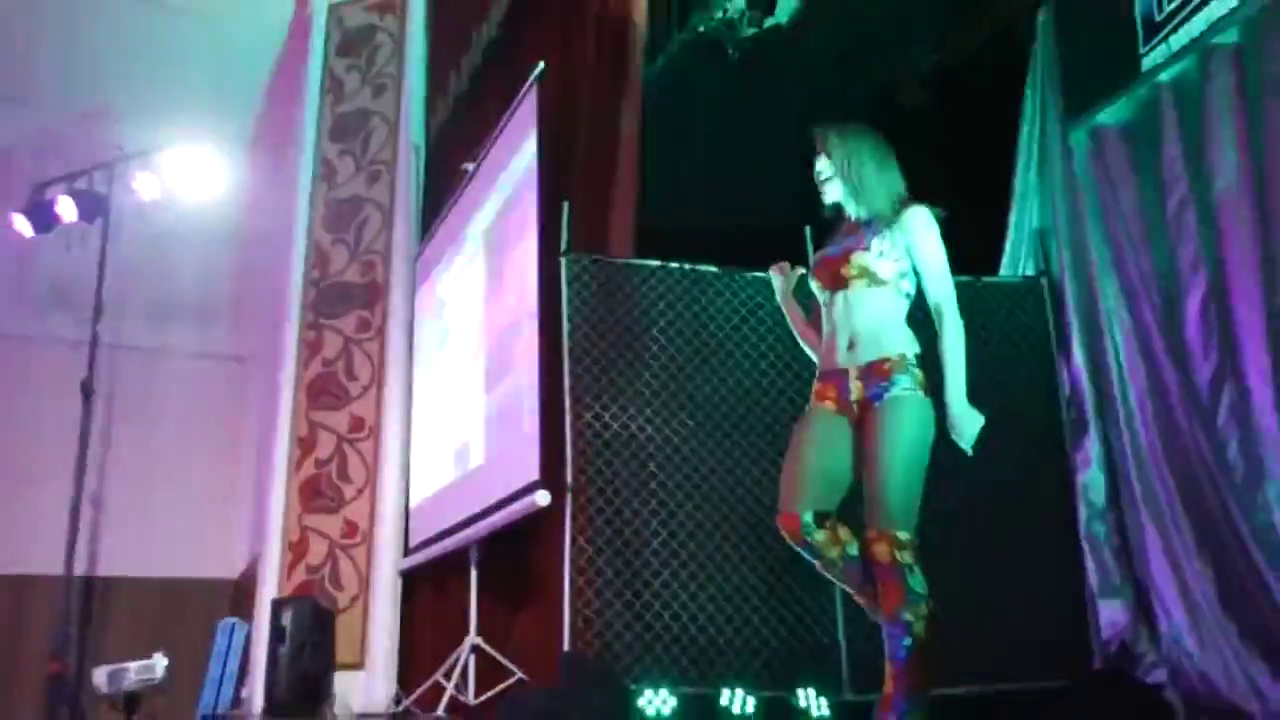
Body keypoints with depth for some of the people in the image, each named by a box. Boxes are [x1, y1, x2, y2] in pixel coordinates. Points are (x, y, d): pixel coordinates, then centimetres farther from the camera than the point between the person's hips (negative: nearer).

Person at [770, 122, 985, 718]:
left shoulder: (910, 220, 13)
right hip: (832, 392, 5)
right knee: (799, 520, -16)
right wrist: (785, 296, 18)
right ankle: (901, 609, 5)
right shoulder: (832, 245, 26)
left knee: (890, 536, -13)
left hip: (894, 383, -5)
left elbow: (947, 312, 5)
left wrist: (956, 401, -5)